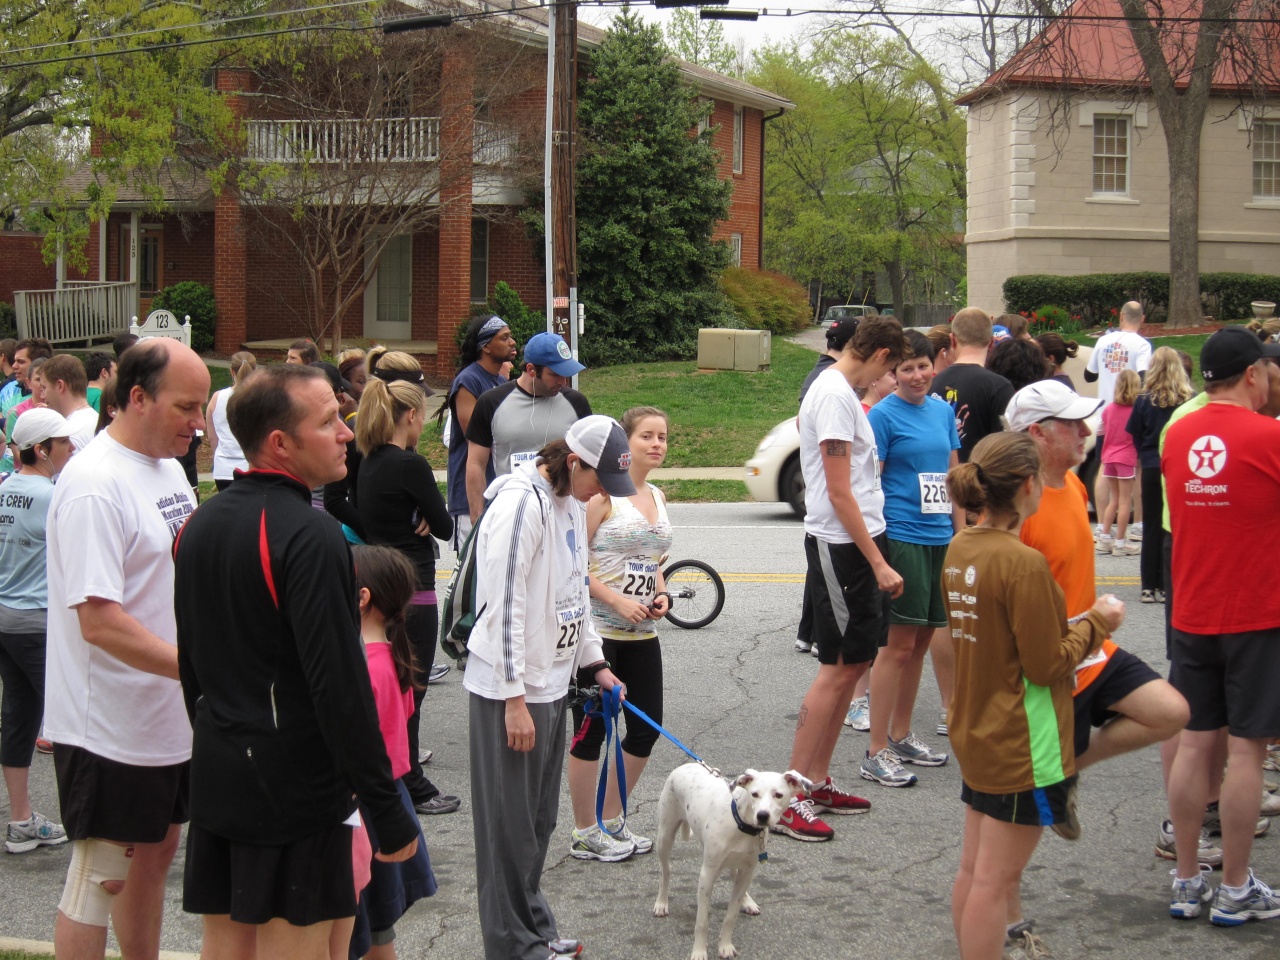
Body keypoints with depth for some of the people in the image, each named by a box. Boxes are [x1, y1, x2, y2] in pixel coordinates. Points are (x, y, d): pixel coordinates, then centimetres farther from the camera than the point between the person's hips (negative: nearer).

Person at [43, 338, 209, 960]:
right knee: (101, 875, 2)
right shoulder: (94, 483, -21)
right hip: (110, 727, -9)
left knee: (156, 850, 20)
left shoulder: (167, 466, 7)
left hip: (169, 715, 9)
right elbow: (99, 622, -27)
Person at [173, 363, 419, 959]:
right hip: (295, 786, -8)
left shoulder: (199, 524, 9)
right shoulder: (309, 537, -18)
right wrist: (388, 812, -17)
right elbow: (341, 686, -21)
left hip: (215, 775, 8)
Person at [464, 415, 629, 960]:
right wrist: (514, 701, -19)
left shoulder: (573, 503, 10)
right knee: (511, 824, 1)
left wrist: (595, 664, 17)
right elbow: (504, 607, -21)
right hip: (510, 689, -9)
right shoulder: (522, 505, -19)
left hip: (552, 683, 9)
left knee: (540, 822, 17)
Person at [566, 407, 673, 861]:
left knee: (647, 728, 10)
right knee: (591, 729, 1)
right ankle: (585, 834, 14)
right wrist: (618, 601, -19)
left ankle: (611, 821, 27)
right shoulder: (603, 493, -10)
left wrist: (660, 595, 6)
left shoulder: (657, 497, 13)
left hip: (641, 632, 8)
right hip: (598, 630, -8)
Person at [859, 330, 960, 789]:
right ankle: (876, 753, 0)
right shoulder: (883, 415, -7)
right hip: (901, 538, -7)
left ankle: (900, 736, 25)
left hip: (940, 539, 7)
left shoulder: (944, 411, 12)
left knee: (919, 643, 13)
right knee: (898, 644, -6)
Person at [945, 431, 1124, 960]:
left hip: (976, 733, 8)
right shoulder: (1023, 563, -23)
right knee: (996, 881, 1)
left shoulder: (960, 548, 2)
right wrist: (1095, 623, -4)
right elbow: (1047, 666, -19)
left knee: (973, 870, 18)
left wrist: (1073, 622, 11)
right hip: (1021, 745, -8)